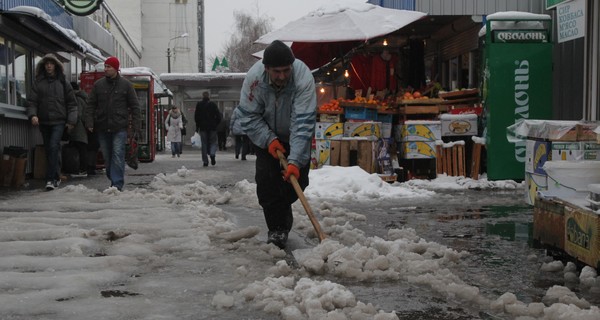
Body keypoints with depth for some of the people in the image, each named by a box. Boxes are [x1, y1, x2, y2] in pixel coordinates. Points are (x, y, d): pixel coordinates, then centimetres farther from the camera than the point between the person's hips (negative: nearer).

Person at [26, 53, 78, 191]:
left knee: (54, 147, -17)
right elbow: (31, 101, 4)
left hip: (59, 121, -3)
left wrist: (71, 121, 1)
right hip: (44, 122, 3)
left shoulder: (63, 82, 5)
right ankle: (56, 178, 18)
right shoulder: (38, 82, 8)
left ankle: (50, 179, -19)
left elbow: (71, 103, 8)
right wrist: (32, 115, -14)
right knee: (49, 150, 8)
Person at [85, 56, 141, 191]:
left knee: (118, 156, -11)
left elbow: (134, 106, 3)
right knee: (107, 157, 9)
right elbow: (91, 105, 8)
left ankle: (117, 184, -11)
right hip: (102, 128, 3)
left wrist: (136, 126, -4)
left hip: (119, 127, -3)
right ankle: (113, 180, 21)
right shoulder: (98, 84, 8)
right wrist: (89, 122, -4)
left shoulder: (126, 85, 2)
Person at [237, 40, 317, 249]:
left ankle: (281, 210, 25)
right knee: (266, 180, -11)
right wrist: (269, 140, -26)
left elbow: (303, 124, -39)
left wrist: (295, 160, -44)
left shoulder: (303, 78, -36)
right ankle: (277, 228, -3)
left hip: (295, 137, -1)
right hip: (267, 136, 1)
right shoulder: (254, 77, -29)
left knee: (297, 179, -5)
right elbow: (248, 116, -17)